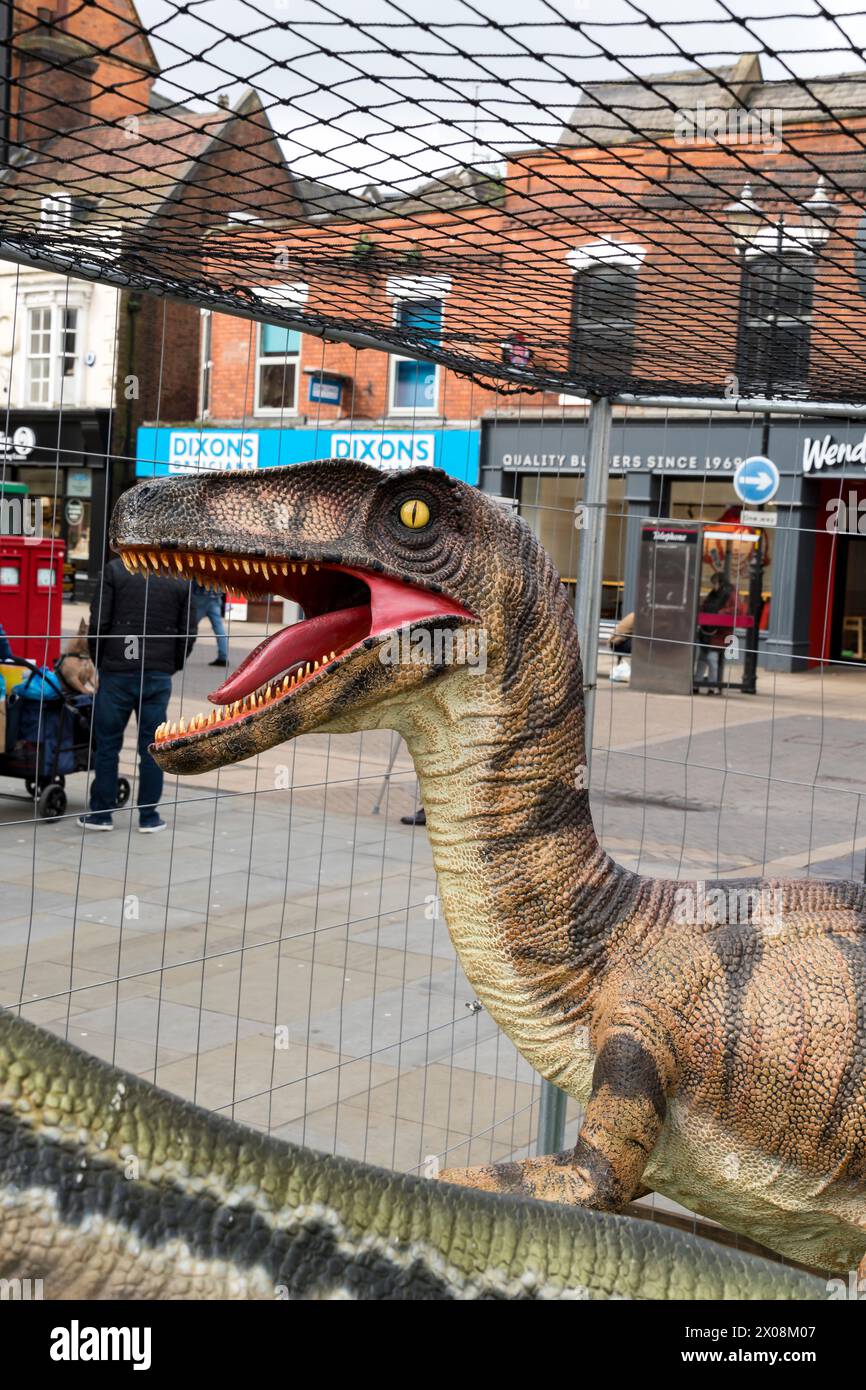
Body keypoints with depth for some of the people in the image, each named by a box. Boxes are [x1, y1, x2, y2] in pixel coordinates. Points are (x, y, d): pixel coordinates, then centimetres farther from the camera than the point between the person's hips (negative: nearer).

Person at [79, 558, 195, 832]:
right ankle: (149, 816, 12)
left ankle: (101, 813, 13)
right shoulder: (181, 580, 4)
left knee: (107, 743, 8)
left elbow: (99, 622, -7)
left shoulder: (115, 570, -3)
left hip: (117, 670, -1)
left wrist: (99, 662, 6)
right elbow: (187, 633, 4)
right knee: (152, 746, 8)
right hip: (159, 675, 2)